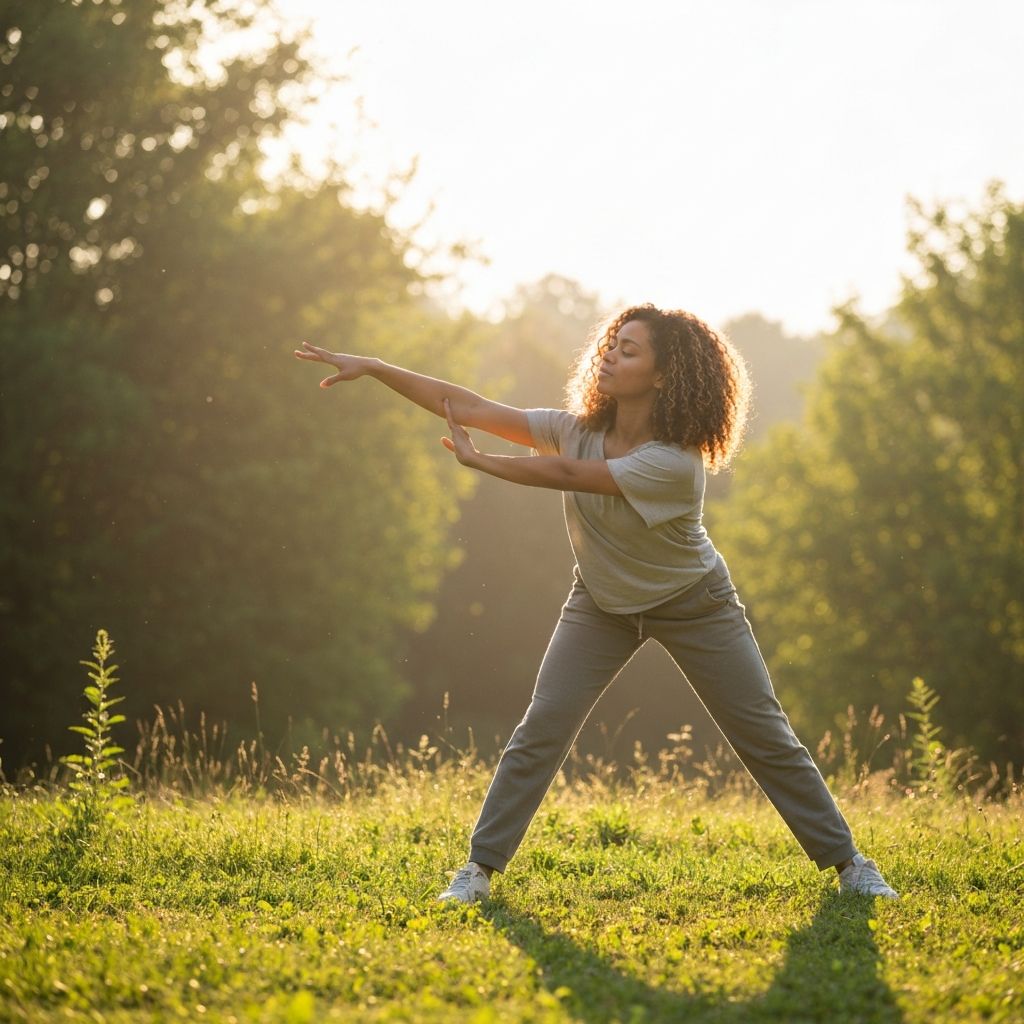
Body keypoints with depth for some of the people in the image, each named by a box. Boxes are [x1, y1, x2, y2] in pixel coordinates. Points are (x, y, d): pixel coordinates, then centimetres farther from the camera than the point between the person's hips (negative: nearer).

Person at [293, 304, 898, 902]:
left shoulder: (676, 462, -32)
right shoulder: (578, 430, -16)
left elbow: (565, 475, -35)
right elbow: (469, 409, -20)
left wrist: (476, 460, -27)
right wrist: (372, 368, -27)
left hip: (694, 605, -4)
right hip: (602, 604, 4)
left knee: (767, 738, 1)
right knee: (542, 729, -10)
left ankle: (846, 861, 14)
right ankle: (482, 866, -4)